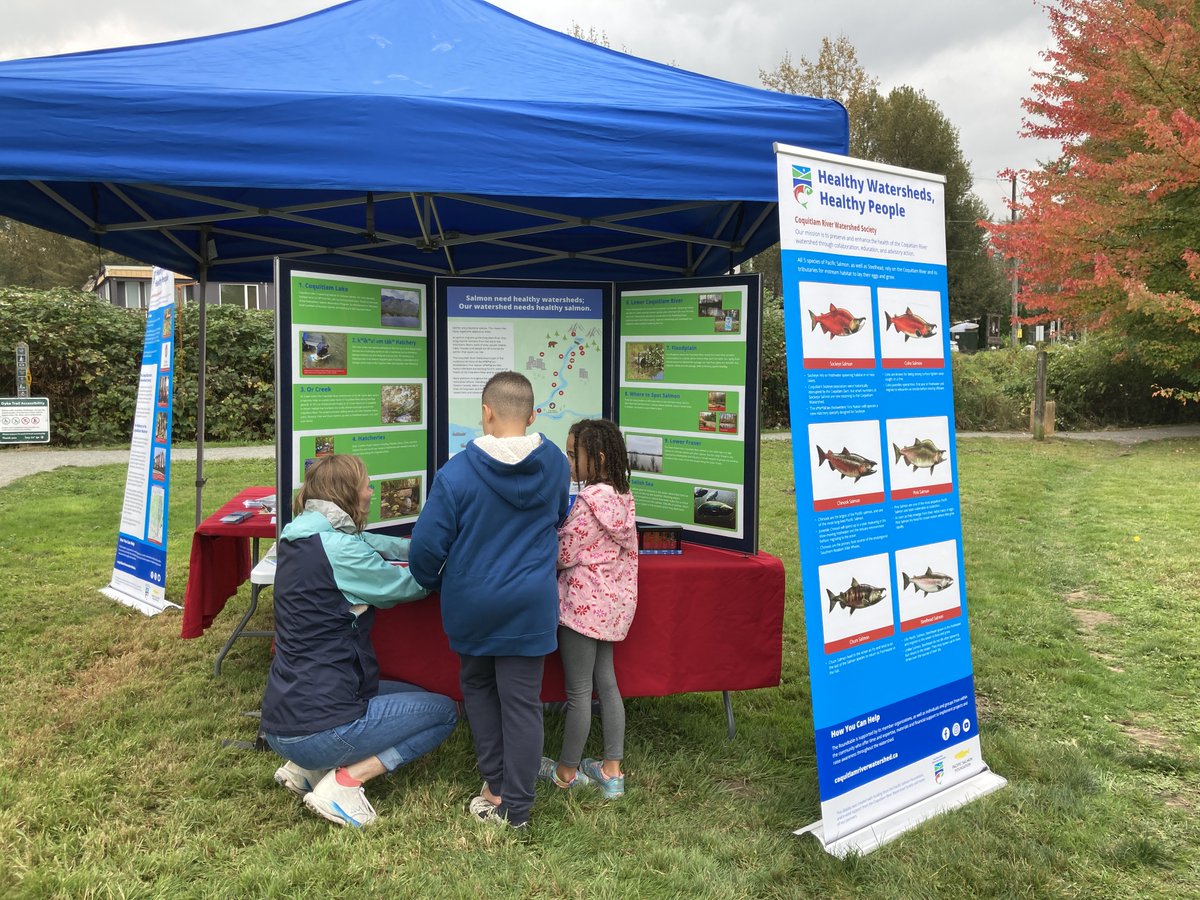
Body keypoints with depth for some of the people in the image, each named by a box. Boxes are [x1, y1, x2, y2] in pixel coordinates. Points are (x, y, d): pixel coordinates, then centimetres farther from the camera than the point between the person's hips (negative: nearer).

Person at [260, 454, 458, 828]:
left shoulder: (298, 539, 7)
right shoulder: (336, 548, -20)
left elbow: (368, 543, 23)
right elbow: (411, 586, -9)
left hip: (281, 723, 9)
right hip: (319, 727, -9)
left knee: (411, 694, 28)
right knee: (443, 711, 7)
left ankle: (306, 768, 15)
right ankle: (344, 781, -4)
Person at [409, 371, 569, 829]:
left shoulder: (457, 472, -16)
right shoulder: (556, 465, -5)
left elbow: (427, 544, -12)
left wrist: (433, 582, 8)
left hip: (471, 603, -1)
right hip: (531, 604, 1)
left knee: (478, 687, 21)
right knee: (522, 701, 8)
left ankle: (495, 789, 26)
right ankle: (516, 808, 17)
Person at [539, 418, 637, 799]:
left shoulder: (589, 500, -20)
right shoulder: (623, 495, 5)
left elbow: (563, 556, -17)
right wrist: (558, 531, 13)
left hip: (584, 602, -8)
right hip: (615, 601, 9)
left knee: (578, 691, 5)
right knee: (606, 683, 15)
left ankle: (566, 771, 20)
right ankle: (612, 771, 22)